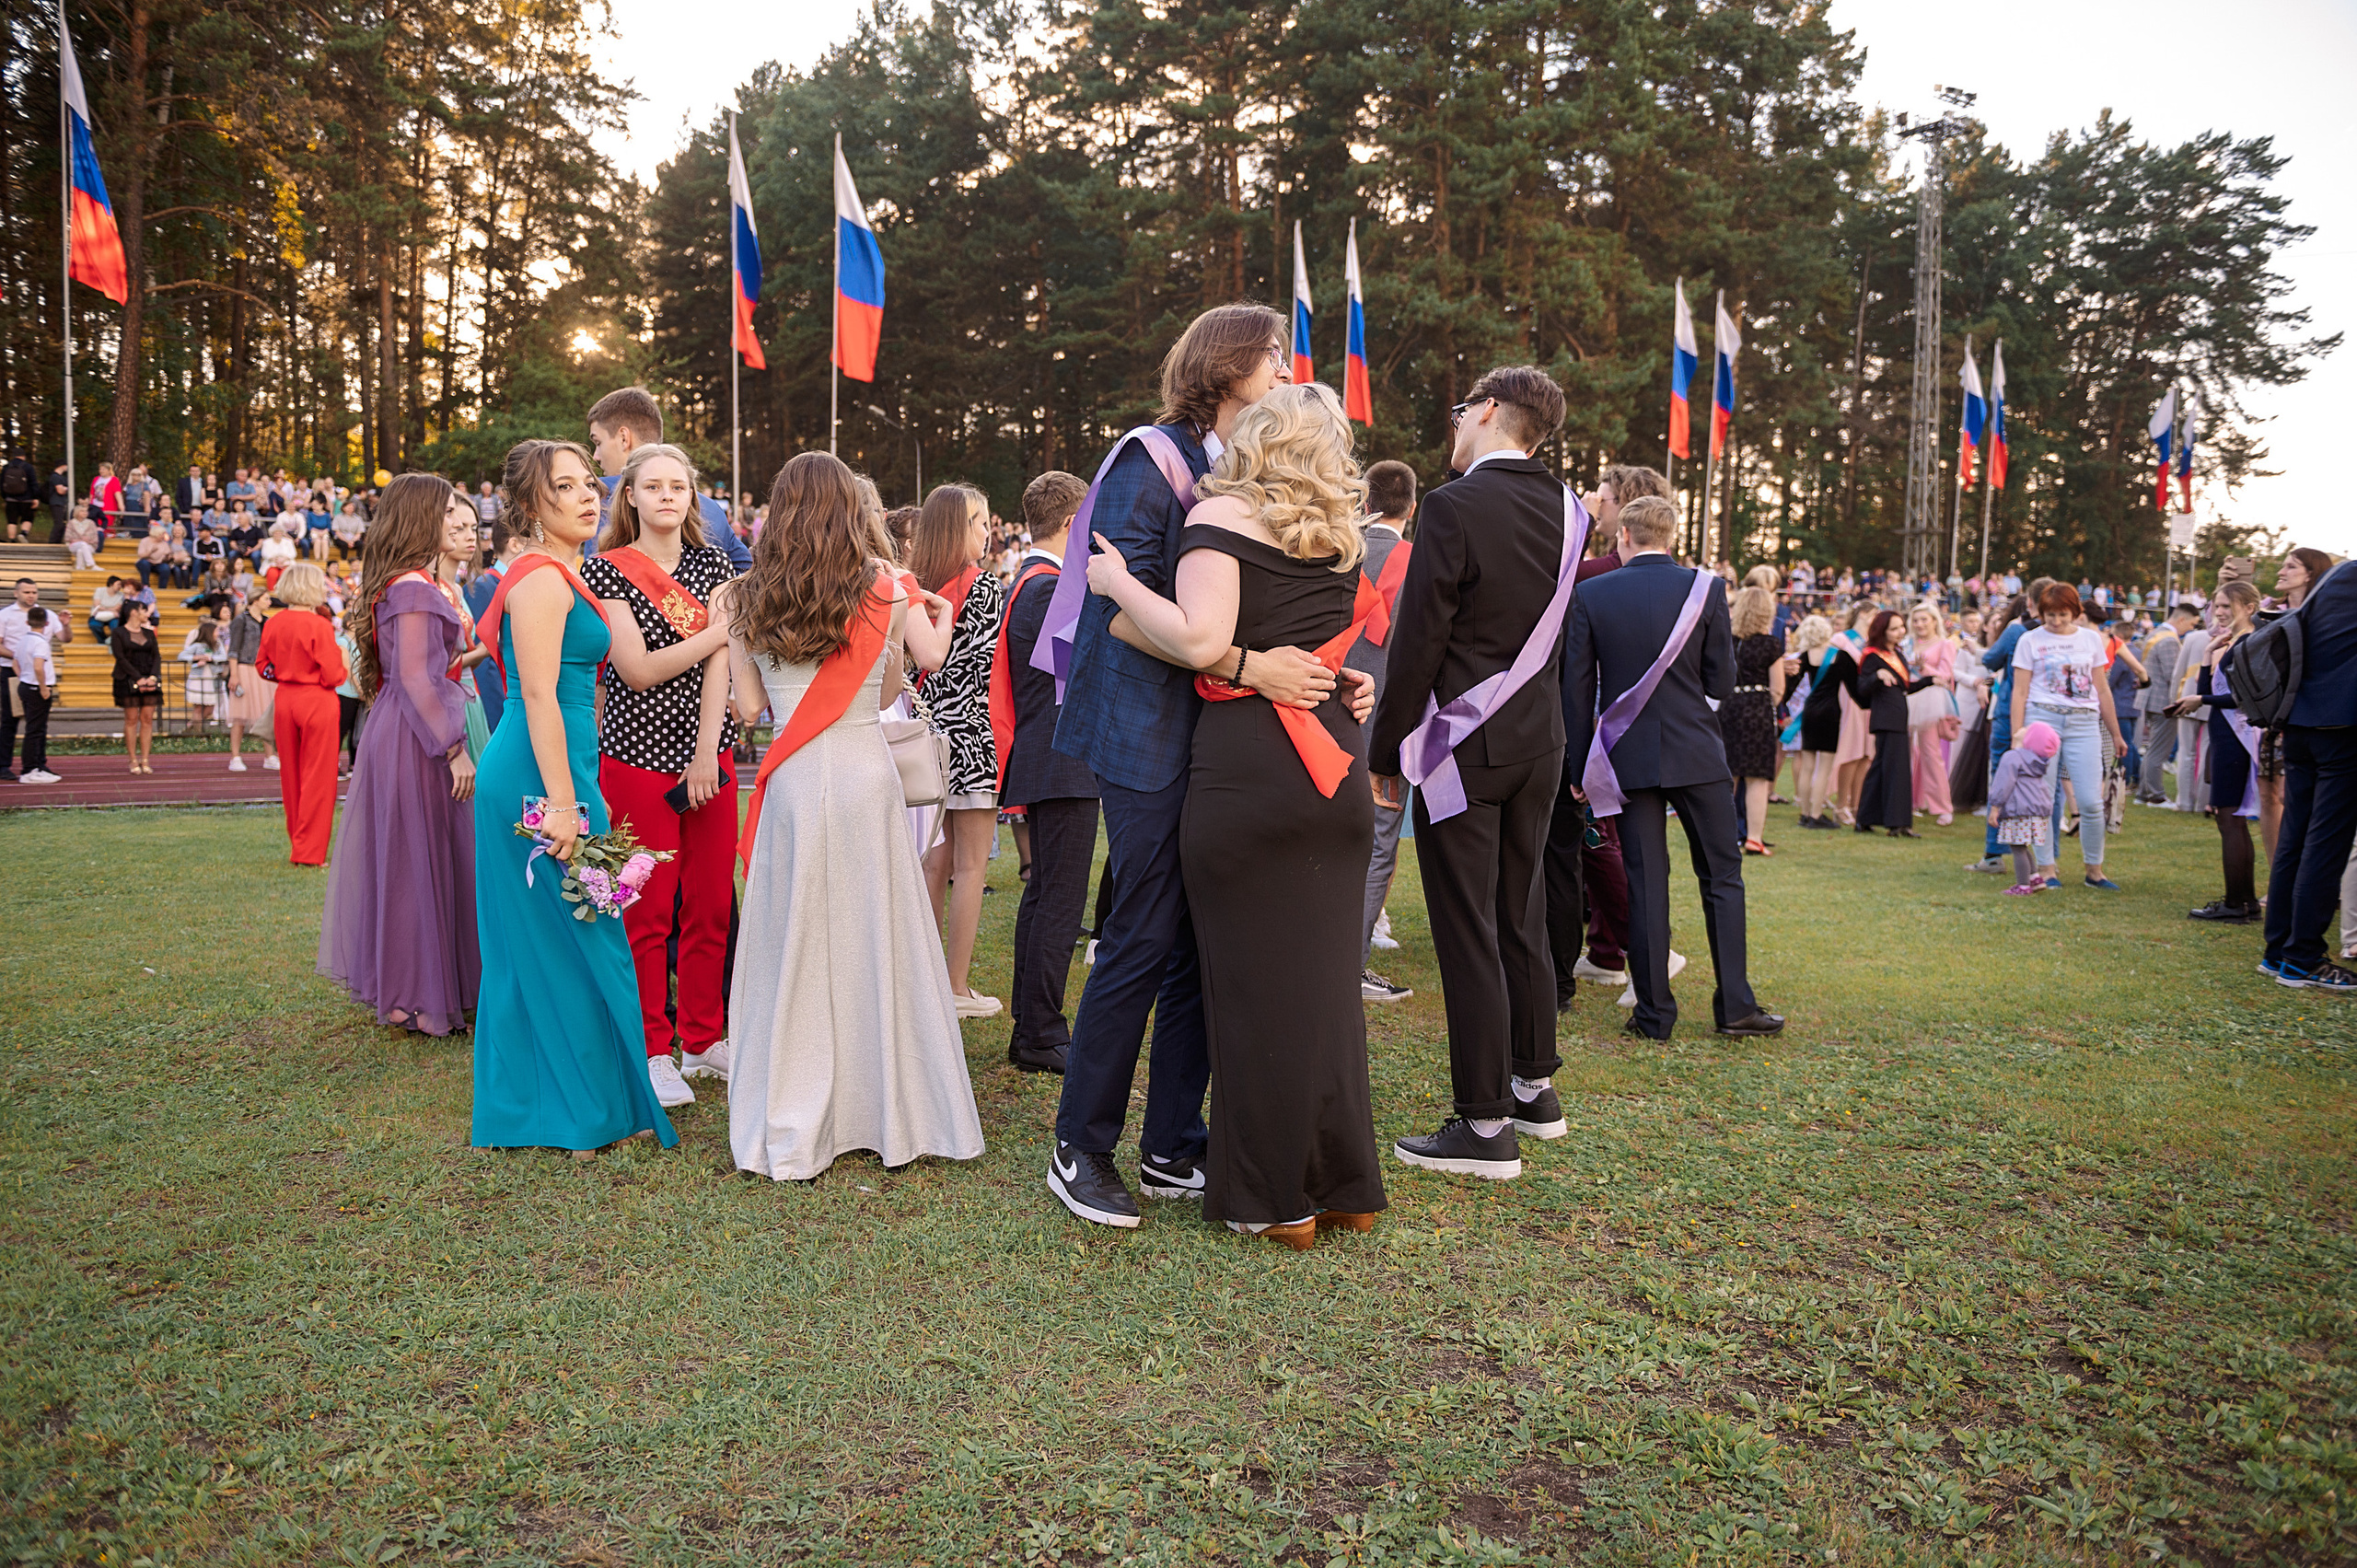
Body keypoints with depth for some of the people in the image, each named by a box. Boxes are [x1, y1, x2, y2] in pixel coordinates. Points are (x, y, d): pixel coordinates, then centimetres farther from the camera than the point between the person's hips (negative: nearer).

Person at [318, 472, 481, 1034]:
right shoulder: (416, 588, -16)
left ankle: (397, 984, 25)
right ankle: (417, 996, 6)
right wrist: (453, 749, -20)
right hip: (417, 739, -10)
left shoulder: (402, 583, 15)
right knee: (421, 858, -3)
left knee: (402, 858, 15)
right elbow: (416, 678, -21)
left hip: (395, 730, 10)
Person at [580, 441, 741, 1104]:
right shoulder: (607, 569, 0)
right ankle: (653, 1053, 14)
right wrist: (717, 631, -6)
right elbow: (638, 670, -10)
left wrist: (707, 755, -9)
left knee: (712, 905, 6)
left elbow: (719, 668, 0)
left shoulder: (714, 565, 10)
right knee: (648, 912, 1)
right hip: (639, 752, -3)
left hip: (709, 751, 3)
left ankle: (705, 1040, 21)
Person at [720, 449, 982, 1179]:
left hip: (792, 781, 1)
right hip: (866, 770, 0)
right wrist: (942, 615, 34)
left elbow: (748, 707, 5)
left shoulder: (746, 599, 3)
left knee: (794, 943, 8)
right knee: (876, 937, 8)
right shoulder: (885, 587, 1)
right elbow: (931, 656, 14)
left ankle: (791, 1130, 14)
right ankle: (894, 1112, 16)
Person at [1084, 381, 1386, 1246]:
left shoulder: (1221, 514, -5)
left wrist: (1117, 582, -6)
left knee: (1255, 978, 4)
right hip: (1335, 763, 6)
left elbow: (1199, 639, -17)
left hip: (1246, 768, -5)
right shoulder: (1341, 530, 13)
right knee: (1324, 973, 13)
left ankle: (1274, 1198, 13)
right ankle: (1344, 1183, 23)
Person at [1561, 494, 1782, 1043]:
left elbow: (1577, 688, 0)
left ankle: (1654, 1012, 9)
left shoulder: (1592, 596, -2)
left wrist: (1582, 766, 7)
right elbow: (1722, 684, -3)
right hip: (1696, 753, -1)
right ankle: (1734, 1005, 11)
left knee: (1645, 884, 5)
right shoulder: (1705, 589, -3)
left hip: (1628, 758, 1)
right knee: (1722, 875, 10)